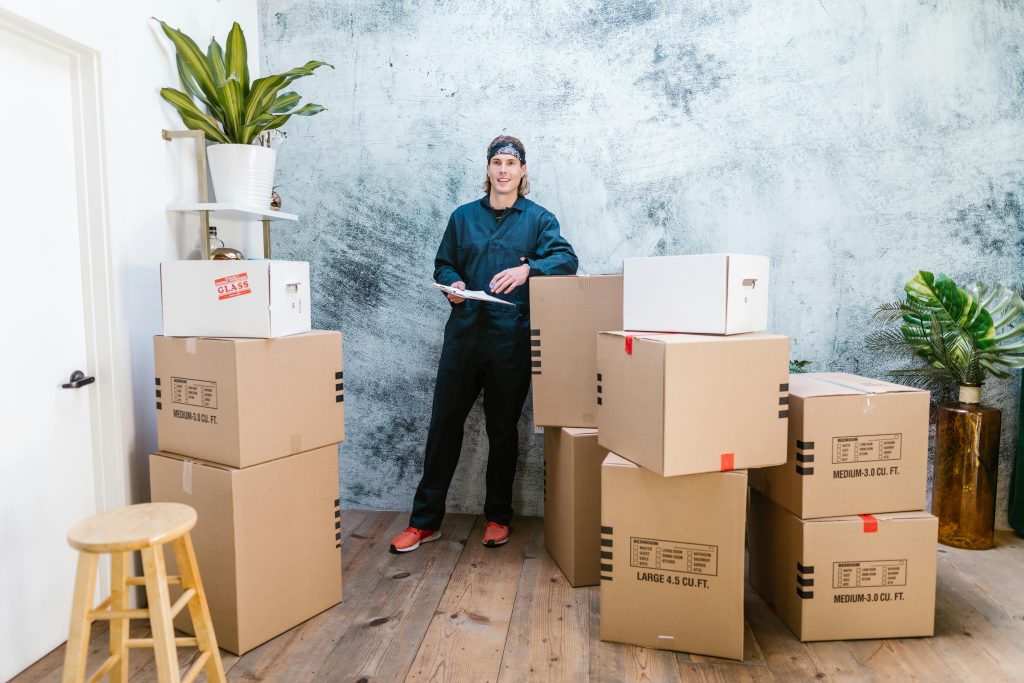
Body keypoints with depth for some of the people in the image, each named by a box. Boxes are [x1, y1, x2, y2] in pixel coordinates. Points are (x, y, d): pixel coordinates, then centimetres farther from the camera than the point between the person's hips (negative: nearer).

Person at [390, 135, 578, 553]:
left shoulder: (538, 218, 5)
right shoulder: (463, 216, 13)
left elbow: (566, 258, -7)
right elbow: (443, 264, 17)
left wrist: (527, 269, -25)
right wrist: (452, 283, -6)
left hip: (511, 342, -2)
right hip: (464, 334, 3)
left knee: (503, 431, 9)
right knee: (443, 424, 4)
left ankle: (497, 517, 26)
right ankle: (424, 521, 16)